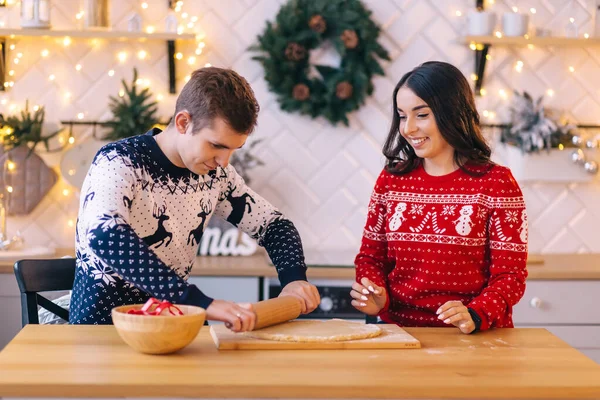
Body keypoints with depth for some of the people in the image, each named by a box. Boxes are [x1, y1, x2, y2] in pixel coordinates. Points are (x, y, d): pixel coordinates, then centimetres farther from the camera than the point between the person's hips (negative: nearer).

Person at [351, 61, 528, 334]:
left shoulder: (496, 183, -1)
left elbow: (509, 274, -3)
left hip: (475, 339, -2)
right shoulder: (391, 180, 10)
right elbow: (371, 257, 16)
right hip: (398, 331, 2)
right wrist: (375, 297, -6)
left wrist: (474, 316, -21)